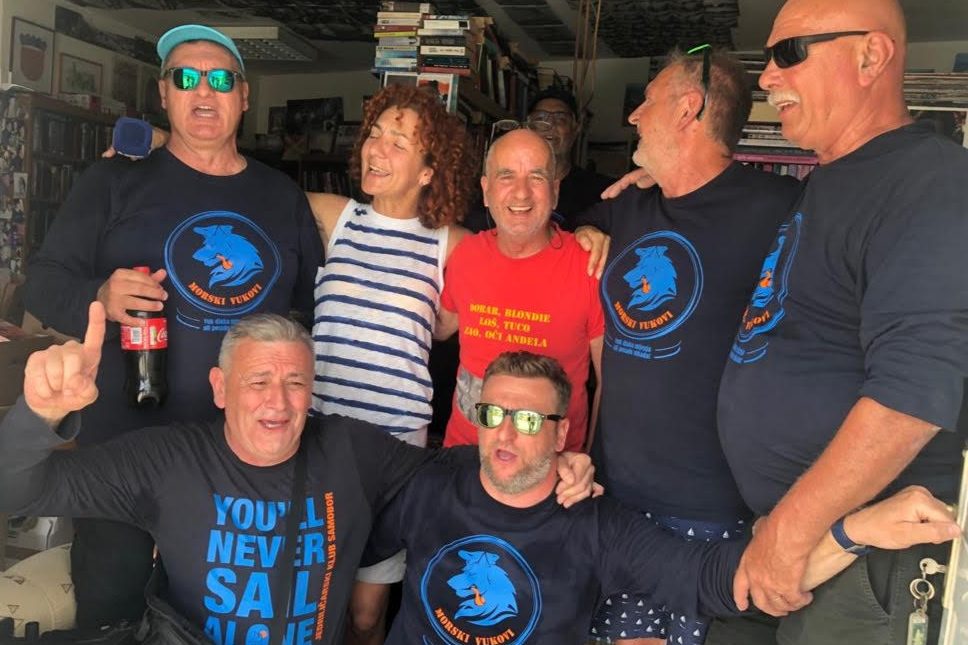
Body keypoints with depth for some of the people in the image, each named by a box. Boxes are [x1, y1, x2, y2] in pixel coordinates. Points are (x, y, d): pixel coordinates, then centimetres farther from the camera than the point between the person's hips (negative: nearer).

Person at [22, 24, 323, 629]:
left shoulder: (284, 196, 8)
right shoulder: (116, 181, 1)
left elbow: (313, 306, 15)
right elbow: (44, 282, -2)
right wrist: (100, 299, -22)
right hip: (126, 439, -2)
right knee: (110, 607, 11)